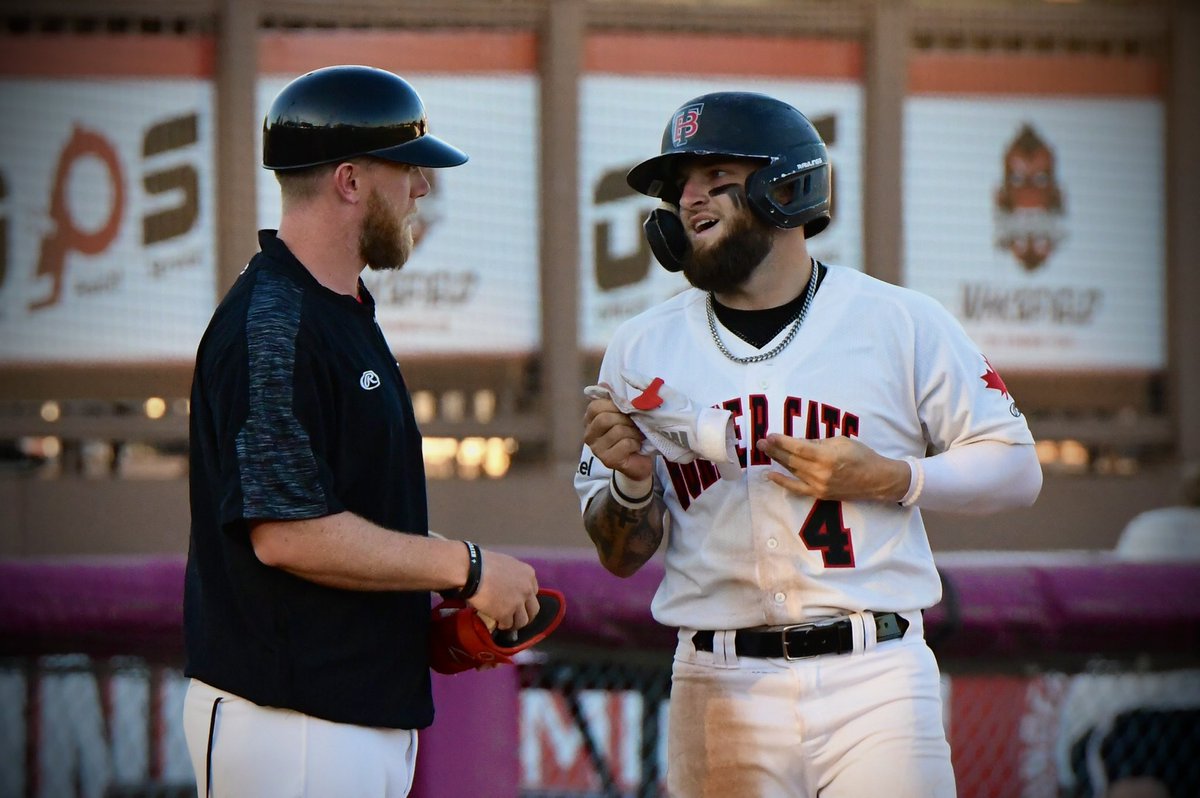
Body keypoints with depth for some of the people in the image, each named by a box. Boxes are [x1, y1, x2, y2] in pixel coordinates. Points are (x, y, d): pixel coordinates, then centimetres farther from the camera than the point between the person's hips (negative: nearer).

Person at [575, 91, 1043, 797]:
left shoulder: (900, 323, 3)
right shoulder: (643, 348, 10)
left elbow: (1018, 470, 4)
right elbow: (621, 557, 14)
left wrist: (886, 478, -11)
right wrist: (632, 481, -8)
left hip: (872, 678, -2)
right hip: (720, 691, 2)